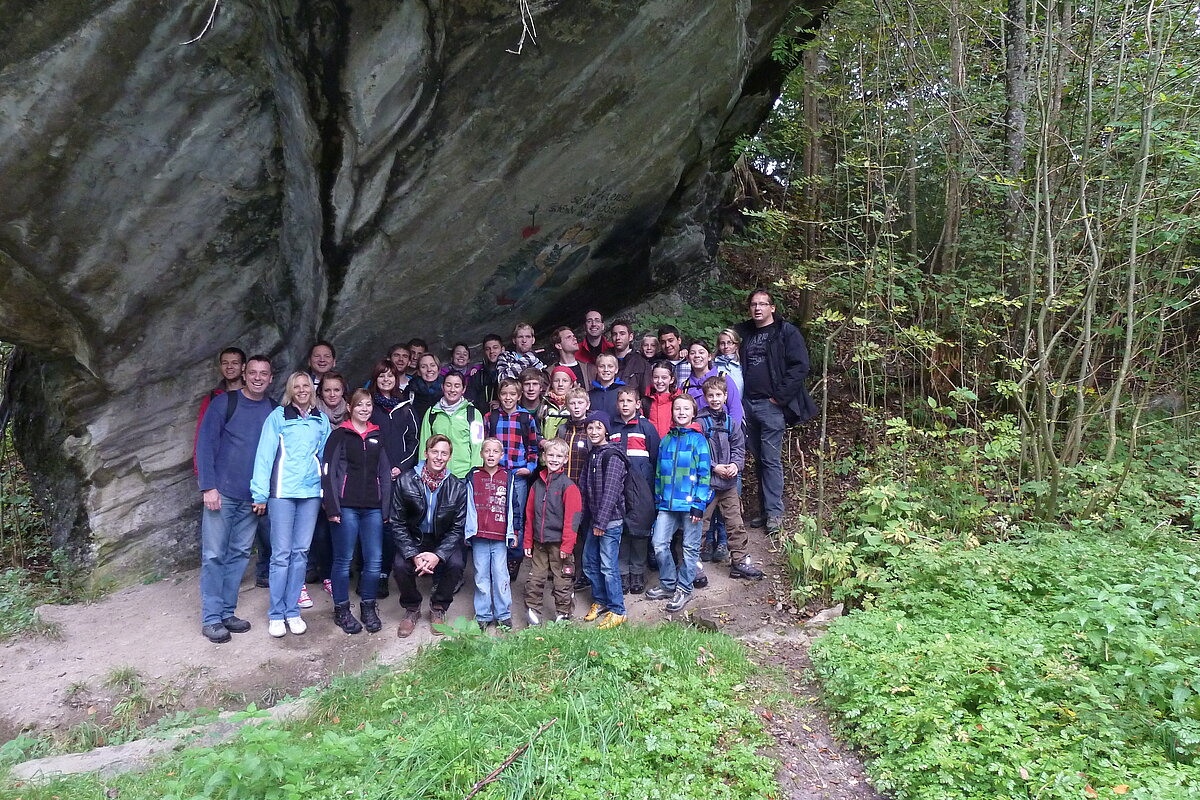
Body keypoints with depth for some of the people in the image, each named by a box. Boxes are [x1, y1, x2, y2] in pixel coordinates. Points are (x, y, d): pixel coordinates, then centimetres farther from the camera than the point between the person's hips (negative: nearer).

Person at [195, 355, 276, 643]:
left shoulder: (274, 411, 6)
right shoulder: (224, 402, -4)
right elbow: (205, 444, -6)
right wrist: (208, 487, -12)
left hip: (252, 497, 4)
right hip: (221, 492, -4)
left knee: (239, 554, 9)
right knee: (214, 555, -1)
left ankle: (227, 612, 19)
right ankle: (211, 618, 6)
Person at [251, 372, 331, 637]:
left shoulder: (321, 420, 12)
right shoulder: (277, 416, 2)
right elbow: (265, 454, -1)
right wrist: (260, 493, -7)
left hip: (311, 492, 3)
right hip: (282, 492, -3)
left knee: (301, 552, 6)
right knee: (281, 553, -2)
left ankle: (292, 611, 15)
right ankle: (276, 614, 8)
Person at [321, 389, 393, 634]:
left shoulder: (377, 437, 15)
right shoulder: (339, 435, 2)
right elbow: (328, 471, -3)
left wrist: (386, 508, 9)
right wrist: (332, 507, -10)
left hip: (373, 507, 4)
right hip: (346, 506, -4)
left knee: (374, 560, 4)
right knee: (344, 559, 2)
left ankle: (368, 607, 19)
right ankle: (341, 610, 15)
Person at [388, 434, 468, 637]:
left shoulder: (458, 487, -9)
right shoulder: (405, 481, -10)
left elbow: (458, 528, -7)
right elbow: (397, 523, -8)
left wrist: (438, 555, -23)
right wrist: (413, 555, -22)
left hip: (443, 540, 0)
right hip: (414, 539, 0)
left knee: (455, 564, -28)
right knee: (400, 566, -27)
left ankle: (438, 608, 0)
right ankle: (412, 609, 3)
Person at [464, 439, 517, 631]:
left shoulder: (509, 477, 6)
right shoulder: (473, 477, 7)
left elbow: (514, 506, 9)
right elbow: (467, 505, 9)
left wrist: (514, 532, 8)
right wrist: (466, 531, 6)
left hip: (500, 537, -1)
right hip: (479, 536, 1)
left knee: (501, 576, 1)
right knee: (481, 577, 7)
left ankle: (503, 615, 12)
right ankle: (483, 615, 16)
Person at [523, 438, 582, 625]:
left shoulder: (568, 485, -7)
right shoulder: (537, 484, 9)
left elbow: (572, 518, -11)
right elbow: (529, 515, 12)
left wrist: (566, 545, -14)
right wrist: (527, 542, 9)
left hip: (559, 544, -4)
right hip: (539, 543, 4)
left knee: (562, 582, 5)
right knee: (534, 579, 9)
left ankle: (563, 614, 20)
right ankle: (532, 609, 25)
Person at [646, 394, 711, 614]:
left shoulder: (698, 440, -2)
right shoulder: (666, 440, 11)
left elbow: (704, 474, -6)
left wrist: (699, 504, -12)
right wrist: (658, 499, 14)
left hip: (690, 503, -4)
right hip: (667, 503, 4)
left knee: (690, 547, 5)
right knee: (659, 544, 2)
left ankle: (684, 589, 18)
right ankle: (668, 584, 20)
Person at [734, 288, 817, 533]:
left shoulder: (786, 332, -1)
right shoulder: (742, 332, 14)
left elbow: (800, 366, -8)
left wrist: (779, 397, -12)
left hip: (771, 405, -5)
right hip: (747, 404, 5)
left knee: (771, 460, -6)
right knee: (759, 459, 9)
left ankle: (775, 512, 0)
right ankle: (765, 508, 16)